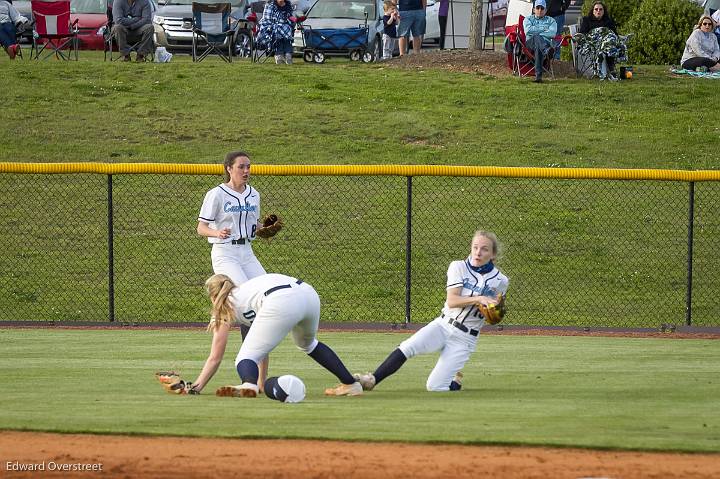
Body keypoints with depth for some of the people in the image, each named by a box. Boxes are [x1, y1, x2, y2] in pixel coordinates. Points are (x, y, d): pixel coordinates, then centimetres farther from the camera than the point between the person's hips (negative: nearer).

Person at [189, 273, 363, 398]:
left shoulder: (225, 308, 22)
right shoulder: (245, 292, 41)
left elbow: (215, 358, 19)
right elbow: (263, 347, 45)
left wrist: (194, 388, 24)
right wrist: (261, 383, 49)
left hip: (282, 304, -8)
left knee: (245, 358, -2)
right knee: (308, 344, 38)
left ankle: (248, 385, -37)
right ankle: (350, 383, 36)